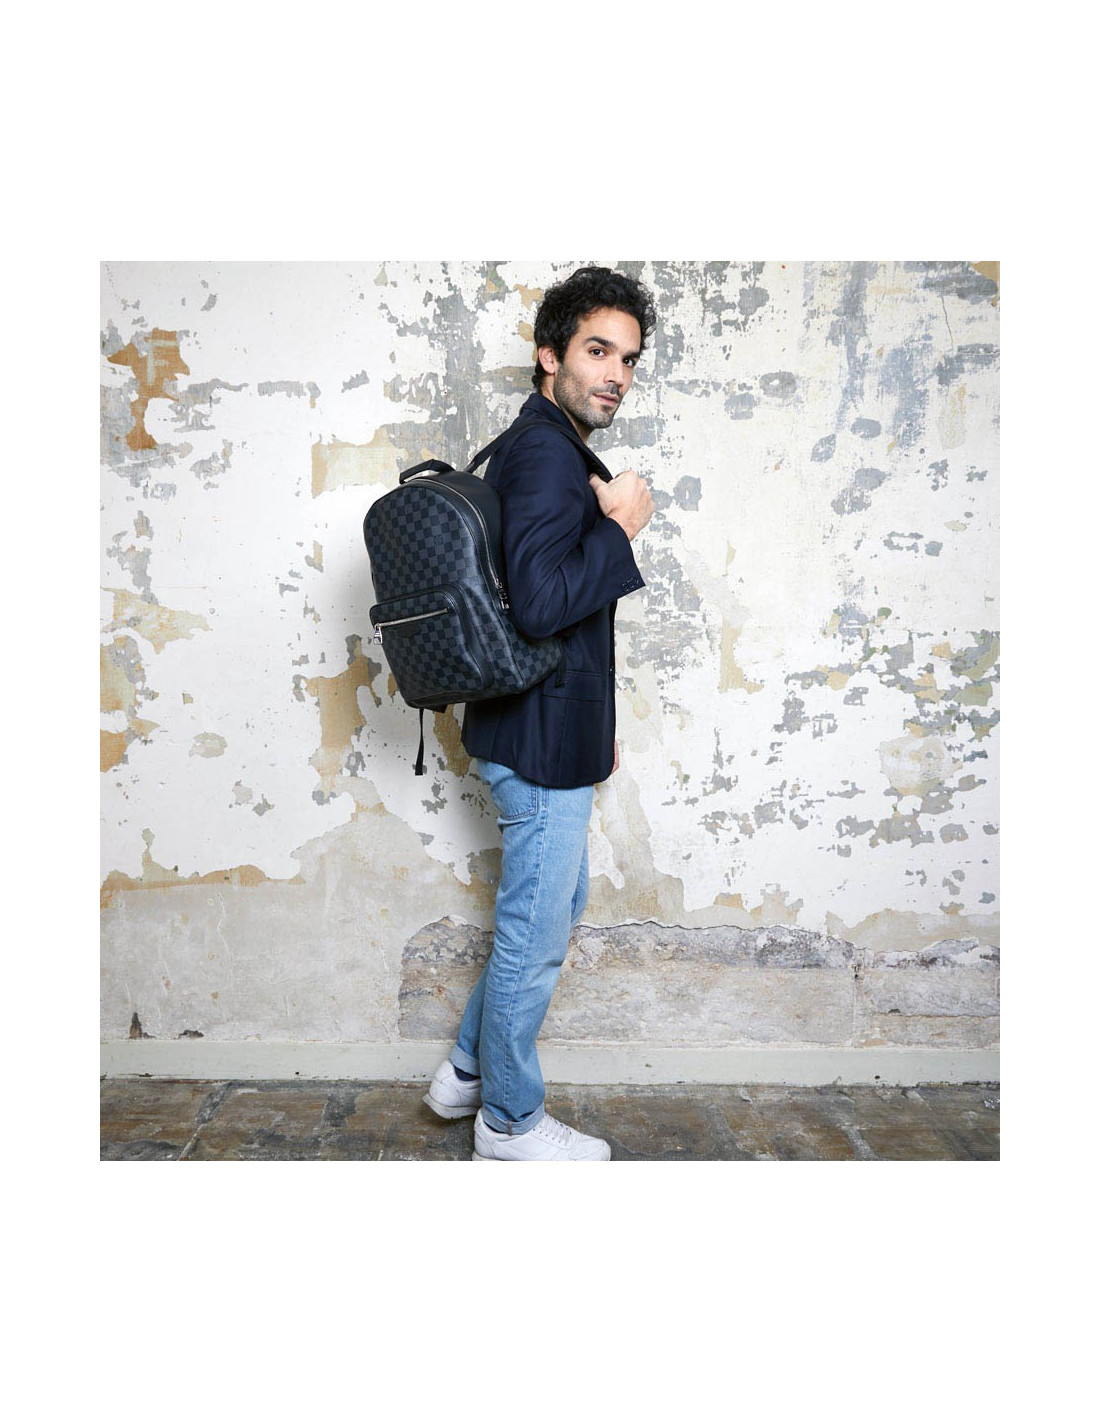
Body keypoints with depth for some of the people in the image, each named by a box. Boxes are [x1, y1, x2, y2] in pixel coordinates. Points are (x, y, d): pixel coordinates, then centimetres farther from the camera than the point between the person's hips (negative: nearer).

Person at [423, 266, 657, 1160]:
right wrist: (621, 527, -18)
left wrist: (597, 721, 23)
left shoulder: (548, 450, 16)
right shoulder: (546, 456, -18)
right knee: (536, 932, 4)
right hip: (542, 740, -11)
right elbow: (542, 601, -32)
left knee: (559, 903, 22)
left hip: (550, 727, 11)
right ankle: (510, 1123, 25)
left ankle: (471, 1068, 36)